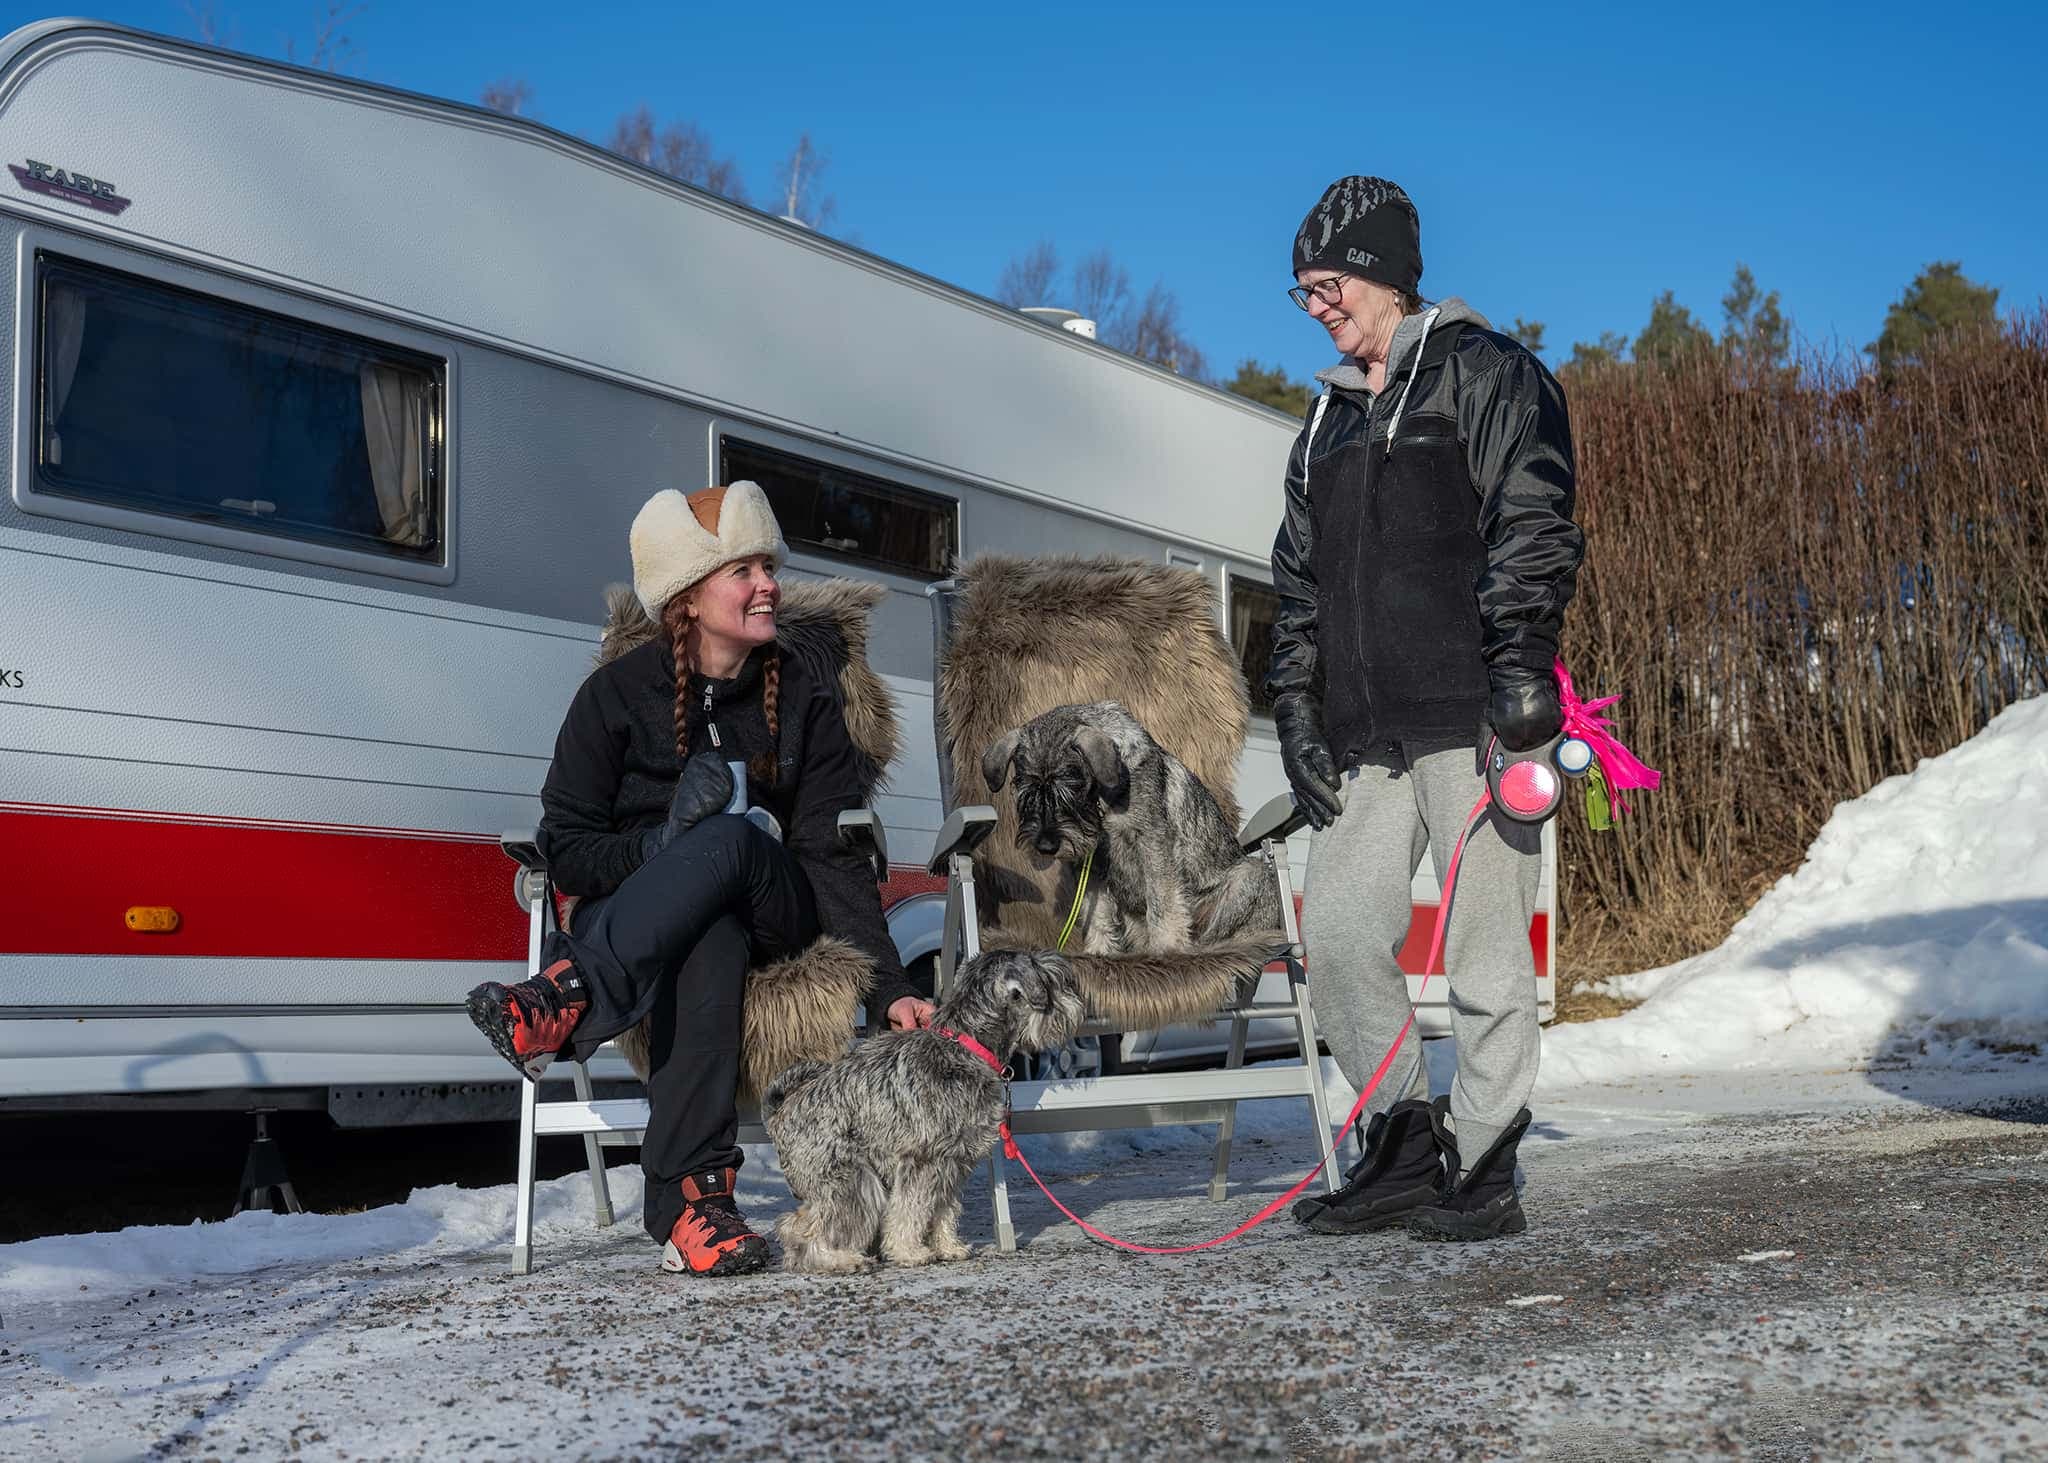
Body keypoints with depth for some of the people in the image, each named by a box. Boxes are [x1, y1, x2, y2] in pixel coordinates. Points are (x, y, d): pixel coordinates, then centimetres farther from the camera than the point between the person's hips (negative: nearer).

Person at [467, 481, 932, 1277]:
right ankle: (695, 1196, -49)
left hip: (771, 912, 1)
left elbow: (833, 855, -2)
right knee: (708, 944, -39)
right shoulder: (617, 692, -1)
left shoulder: (805, 693, 4)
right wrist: (662, 843, -24)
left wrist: (889, 988, -14)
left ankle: (570, 1001, -47)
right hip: (628, 908, -1)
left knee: (729, 838, -35)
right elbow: (566, 852, -3)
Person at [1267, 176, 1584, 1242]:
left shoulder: (1483, 374, 3)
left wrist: (1522, 663, -19)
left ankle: (1484, 1173, 4)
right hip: (1371, 730, 7)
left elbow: (1532, 524, -9)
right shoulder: (1328, 424, 24)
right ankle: (1407, 1144, 14)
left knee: (1485, 941, -4)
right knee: (1336, 926, 1)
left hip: (1473, 713, -7)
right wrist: (1298, 711, 14)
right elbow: (1299, 584, 23)